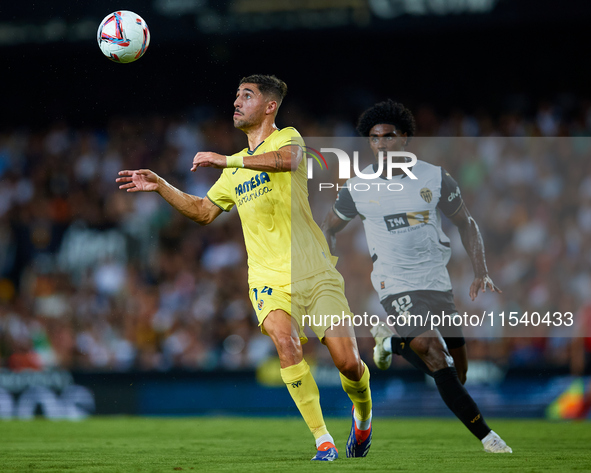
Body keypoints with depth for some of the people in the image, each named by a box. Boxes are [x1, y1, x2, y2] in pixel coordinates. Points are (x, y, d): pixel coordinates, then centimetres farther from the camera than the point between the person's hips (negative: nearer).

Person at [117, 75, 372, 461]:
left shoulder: (287, 137, -1)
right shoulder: (235, 170, 20)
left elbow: (286, 159, -26)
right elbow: (203, 212, 30)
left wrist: (225, 160, -28)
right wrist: (159, 185, 19)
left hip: (317, 274, -4)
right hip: (269, 279, 4)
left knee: (348, 362, -10)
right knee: (285, 340, -27)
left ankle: (363, 415, 26)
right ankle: (323, 443, -23)